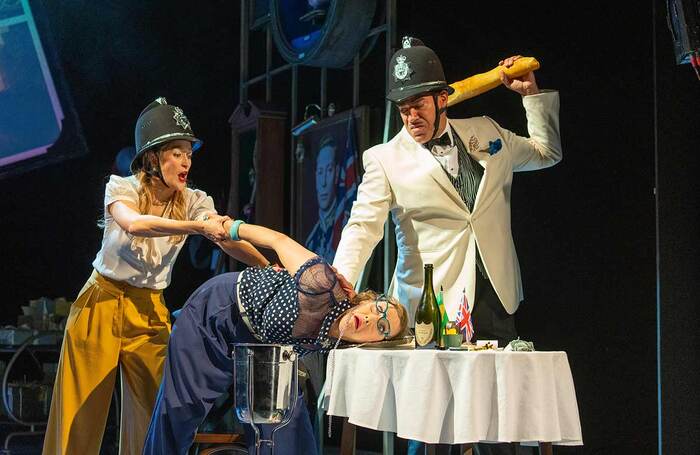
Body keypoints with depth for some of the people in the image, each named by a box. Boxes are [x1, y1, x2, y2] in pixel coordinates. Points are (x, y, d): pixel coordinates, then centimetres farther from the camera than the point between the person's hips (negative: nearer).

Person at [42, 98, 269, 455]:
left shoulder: (194, 201, -1)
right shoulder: (121, 188, -11)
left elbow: (230, 240, -16)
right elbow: (134, 224, -33)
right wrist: (198, 227, -42)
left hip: (150, 311, 3)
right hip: (101, 303, -3)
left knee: (155, 410, 0)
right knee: (80, 412, 0)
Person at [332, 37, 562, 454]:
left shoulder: (485, 134, 13)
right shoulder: (385, 160, 2)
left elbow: (547, 153, 28)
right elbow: (364, 225, -8)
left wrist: (532, 93, 18)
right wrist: (341, 279, -25)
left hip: (496, 299, 3)